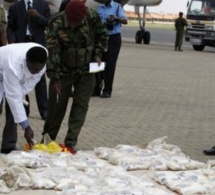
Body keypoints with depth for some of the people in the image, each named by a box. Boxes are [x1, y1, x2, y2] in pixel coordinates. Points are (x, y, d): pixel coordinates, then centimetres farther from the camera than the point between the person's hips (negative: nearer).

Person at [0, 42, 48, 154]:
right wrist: (26, 127, -42)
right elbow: (14, 98, -43)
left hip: (18, 77, 6)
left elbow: (31, 81, -13)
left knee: (14, 110, -2)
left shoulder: (42, 57, -29)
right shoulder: (13, 66, -45)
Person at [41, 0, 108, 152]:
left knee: (81, 105, -1)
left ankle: (70, 143, 4)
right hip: (63, 71, -2)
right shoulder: (56, 25, -23)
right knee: (57, 105, 5)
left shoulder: (92, 17, -16)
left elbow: (102, 35, 3)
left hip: (86, 71, 2)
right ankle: (47, 138, 24)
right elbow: (52, 52, -22)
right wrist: (54, 78, -22)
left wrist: (98, 55, -8)